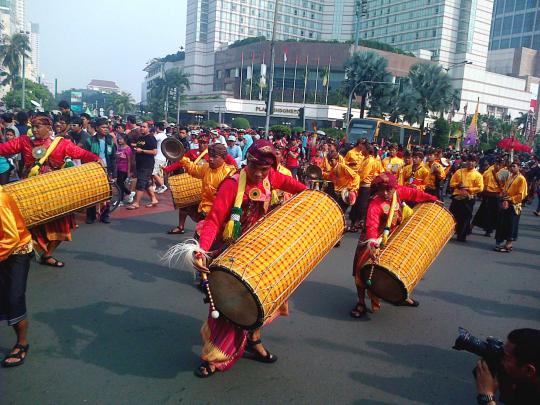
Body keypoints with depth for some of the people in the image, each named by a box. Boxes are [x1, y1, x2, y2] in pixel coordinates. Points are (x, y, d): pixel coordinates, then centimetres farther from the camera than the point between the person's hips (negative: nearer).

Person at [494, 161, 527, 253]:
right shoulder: (509, 177, 13)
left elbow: (521, 195, -13)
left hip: (514, 206, -7)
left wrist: (510, 199, -18)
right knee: (502, 224, 9)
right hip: (505, 204, 7)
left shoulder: (521, 179, -9)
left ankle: (508, 245, 5)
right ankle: (500, 242, 19)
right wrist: (503, 196, -3)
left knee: (511, 225, -1)